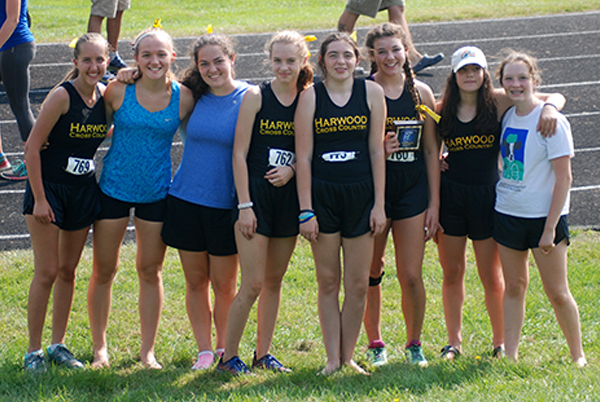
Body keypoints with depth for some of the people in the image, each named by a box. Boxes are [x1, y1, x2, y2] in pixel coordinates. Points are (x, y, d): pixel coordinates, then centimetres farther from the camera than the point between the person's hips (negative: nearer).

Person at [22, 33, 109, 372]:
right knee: (47, 272, -4)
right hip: (49, 189, -6)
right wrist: (39, 199, -16)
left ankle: (58, 344, 23)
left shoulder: (105, 95, -1)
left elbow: (112, 131, 18)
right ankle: (34, 350, 5)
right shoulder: (63, 96, -18)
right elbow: (32, 148, -16)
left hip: (84, 191, 6)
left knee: (68, 270, 13)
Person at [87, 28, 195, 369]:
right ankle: (100, 347, 23)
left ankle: (148, 351, 23)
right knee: (104, 270, 7)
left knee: (150, 271, 10)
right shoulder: (118, 92, -10)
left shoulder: (184, 98, -7)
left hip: (157, 193, 0)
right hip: (114, 188, 0)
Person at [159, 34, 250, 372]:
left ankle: (225, 351, 21)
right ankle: (204, 352, 18)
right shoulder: (192, 98, 4)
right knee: (196, 281, 8)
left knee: (224, 284, 4)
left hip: (226, 204, -3)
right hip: (186, 200, 3)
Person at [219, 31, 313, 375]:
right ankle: (229, 356, 3)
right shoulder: (256, 97, -5)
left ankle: (264, 353, 22)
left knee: (274, 281, 12)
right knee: (253, 284, -7)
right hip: (256, 194, -4)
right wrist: (244, 205, -11)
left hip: (289, 195, 4)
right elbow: (239, 153, -6)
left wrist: (293, 169, -9)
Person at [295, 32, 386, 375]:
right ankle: (332, 359, 12)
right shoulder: (310, 96, -2)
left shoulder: (371, 92, 2)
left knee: (358, 285, 3)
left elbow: (376, 151, 4)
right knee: (328, 282, 5)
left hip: (361, 194, 1)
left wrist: (379, 204, 0)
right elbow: (303, 157, -2)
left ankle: (348, 357, 15)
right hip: (322, 193, -1)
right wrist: (305, 211, -7)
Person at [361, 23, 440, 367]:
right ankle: (375, 344, 21)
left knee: (411, 276, -1)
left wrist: (434, 202, 4)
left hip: (413, 190, 1)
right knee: (371, 271, 6)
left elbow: (432, 150, 7)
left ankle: (414, 344, 16)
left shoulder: (421, 93, 5)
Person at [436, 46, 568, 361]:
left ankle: (501, 341, 19)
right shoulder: (442, 110, 2)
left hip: (486, 195, -2)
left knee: (492, 276, 5)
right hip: (450, 196, 2)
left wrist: (550, 107, -24)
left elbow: (556, 97, -2)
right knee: (452, 273, 7)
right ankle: (453, 342, 19)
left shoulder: (498, 102, -4)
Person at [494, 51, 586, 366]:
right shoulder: (507, 117, 5)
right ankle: (510, 356, 13)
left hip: (544, 216, -6)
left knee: (557, 292, 0)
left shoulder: (551, 121, -14)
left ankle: (578, 357, 15)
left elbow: (563, 178, -14)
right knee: (514, 286, 9)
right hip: (507, 212, 6)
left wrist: (550, 228, -17)